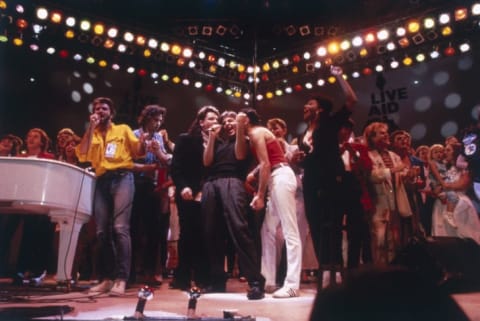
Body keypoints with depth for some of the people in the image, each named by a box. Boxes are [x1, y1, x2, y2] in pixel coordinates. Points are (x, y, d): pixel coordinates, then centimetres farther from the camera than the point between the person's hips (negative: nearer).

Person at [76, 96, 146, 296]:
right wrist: (91, 128, 3)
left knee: (120, 227, -17)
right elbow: (82, 155, 4)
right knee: (102, 231, 1)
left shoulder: (123, 129, 15)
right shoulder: (92, 135, 22)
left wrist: (142, 140, -16)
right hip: (102, 181, 4)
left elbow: (138, 152, 7)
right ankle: (106, 278, 9)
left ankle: (121, 279, -16)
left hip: (122, 178, -4)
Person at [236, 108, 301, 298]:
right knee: (268, 231, 11)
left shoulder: (257, 132, -4)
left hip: (281, 178, -10)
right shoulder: (256, 134, 24)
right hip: (276, 180, 10)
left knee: (290, 232, -11)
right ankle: (268, 280, 16)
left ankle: (292, 285, -10)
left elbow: (266, 164, -13)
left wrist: (260, 195, -12)